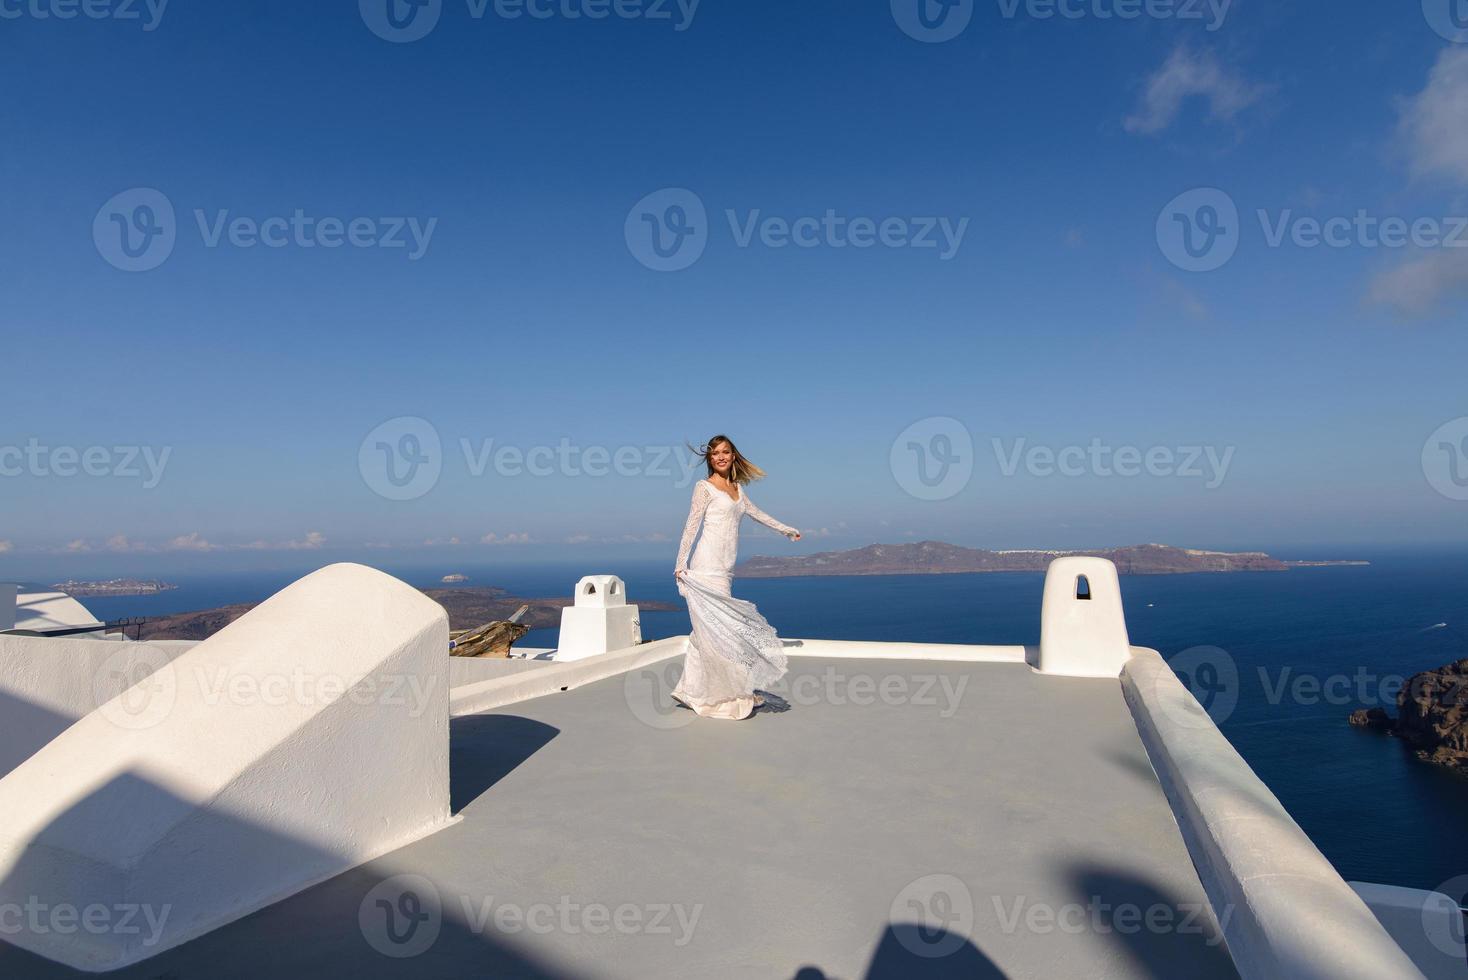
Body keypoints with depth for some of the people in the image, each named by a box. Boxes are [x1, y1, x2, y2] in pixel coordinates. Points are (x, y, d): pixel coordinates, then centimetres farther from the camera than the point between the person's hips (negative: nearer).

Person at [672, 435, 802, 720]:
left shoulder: (736, 488, 19)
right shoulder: (705, 487, -1)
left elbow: (756, 512, 33)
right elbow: (691, 526, -5)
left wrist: (786, 529, 46)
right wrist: (681, 563, -13)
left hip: (724, 568, 7)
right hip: (708, 567, -7)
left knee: (707, 630, 8)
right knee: (717, 628, -8)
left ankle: (692, 689, 15)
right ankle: (727, 696, -3)